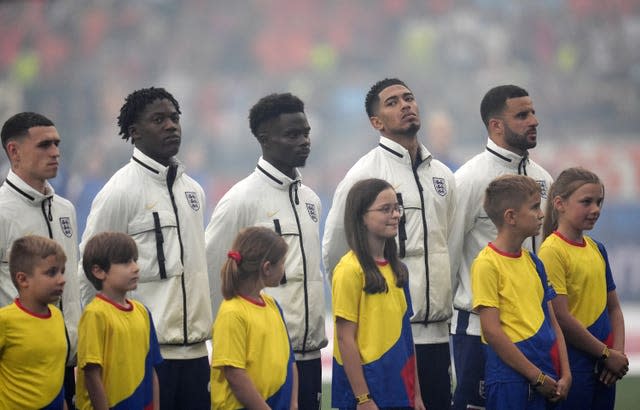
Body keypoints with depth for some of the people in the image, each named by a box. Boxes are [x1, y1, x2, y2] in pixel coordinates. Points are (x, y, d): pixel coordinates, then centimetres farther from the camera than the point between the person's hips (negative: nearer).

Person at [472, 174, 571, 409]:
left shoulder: (532, 262, 13)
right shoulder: (487, 264, -10)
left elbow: (552, 321, 15)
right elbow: (492, 331, -14)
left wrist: (565, 374, 3)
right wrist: (538, 377, -12)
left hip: (547, 381, 7)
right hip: (510, 380, -7)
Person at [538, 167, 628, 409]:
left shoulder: (597, 249, 11)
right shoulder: (552, 251, -11)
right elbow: (561, 317, -16)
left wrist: (619, 354, 0)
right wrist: (607, 354, -10)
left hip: (603, 369, 7)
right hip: (574, 364, -7)